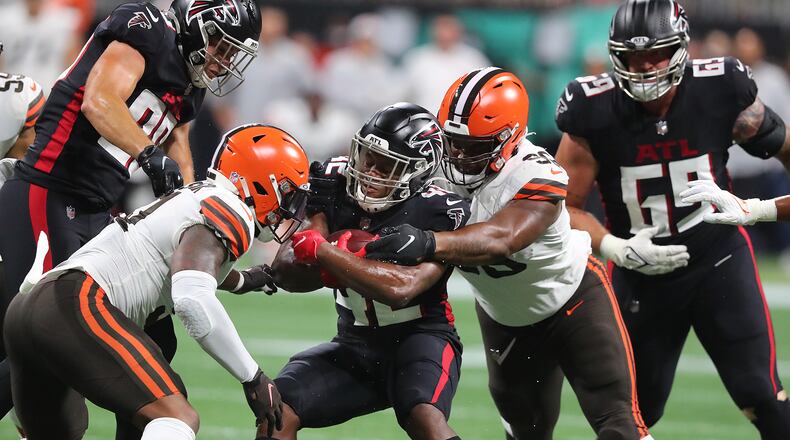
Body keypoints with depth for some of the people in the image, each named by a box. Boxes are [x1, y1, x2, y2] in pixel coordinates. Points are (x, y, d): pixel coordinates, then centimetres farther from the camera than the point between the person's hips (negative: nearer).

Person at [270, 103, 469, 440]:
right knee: (277, 412, -12)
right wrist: (330, 269, -30)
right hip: (354, 346, 5)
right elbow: (286, 271, -8)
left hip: (419, 338, -5)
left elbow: (401, 288, -33)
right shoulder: (338, 189, -5)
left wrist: (322, 252, -29)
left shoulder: (437, 213, -19)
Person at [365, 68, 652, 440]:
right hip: (504, 319, 5)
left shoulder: (535, 177, -36)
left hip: (572, 300, -5)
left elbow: (501, 239, -51)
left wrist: (429, 244, -67)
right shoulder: (442, 164, -19)